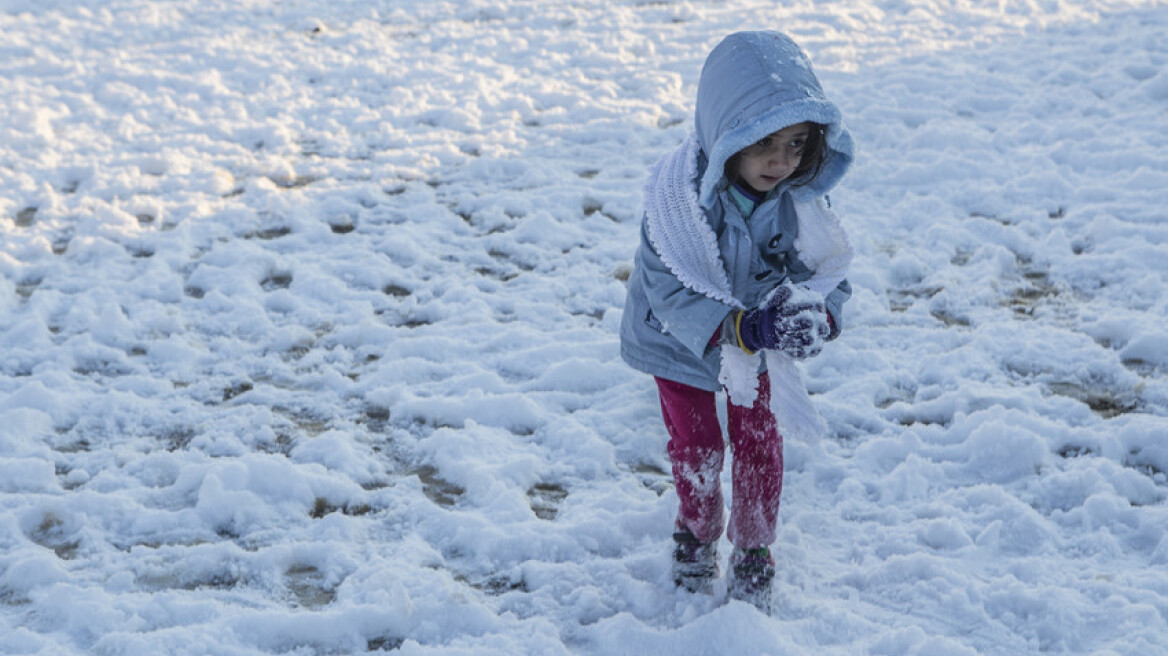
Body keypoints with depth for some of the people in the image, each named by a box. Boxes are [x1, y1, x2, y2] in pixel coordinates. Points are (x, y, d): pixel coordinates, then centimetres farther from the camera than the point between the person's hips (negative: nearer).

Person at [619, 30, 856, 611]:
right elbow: (670, 292, -35)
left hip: (760, 347, 2)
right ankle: (697, 531, 46)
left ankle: (753, 549, 38)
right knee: (695, 448, 16)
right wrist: (743, 328, -49)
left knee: (759, 447, 13)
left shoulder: (804, 200, -24)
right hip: (682, 346, -2)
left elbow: (830, 275, -18)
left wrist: (816, 316, -42)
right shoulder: (679, 195, -34)